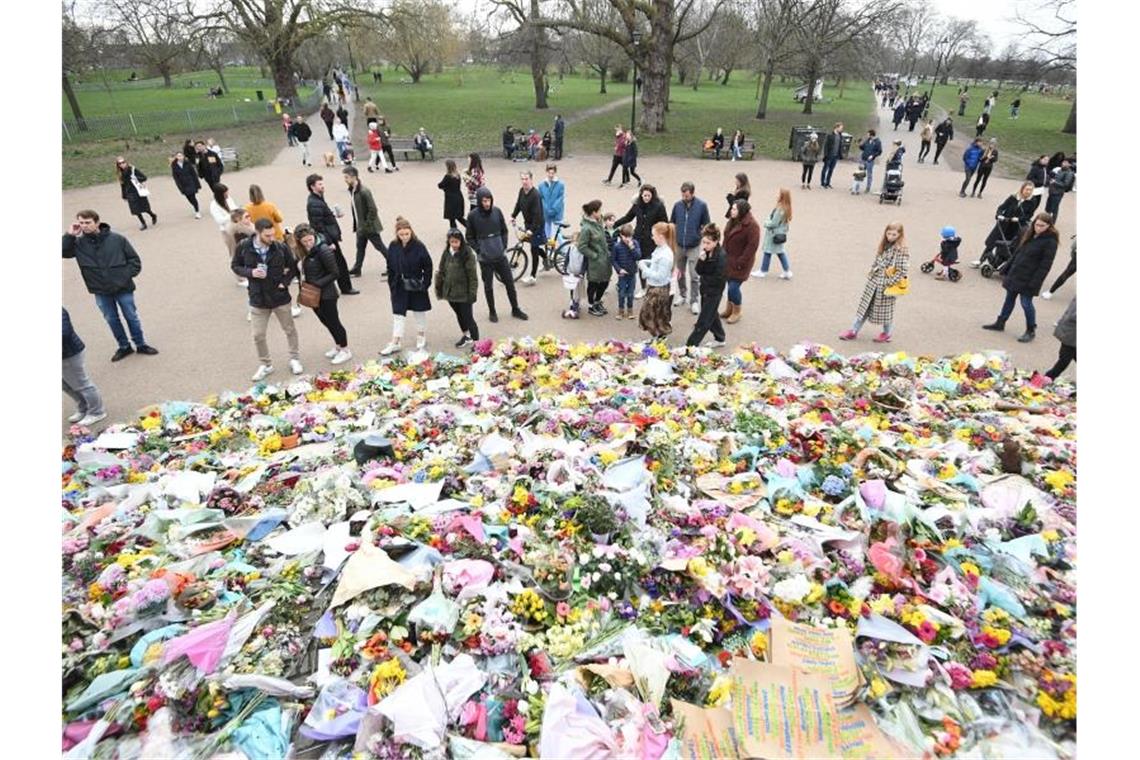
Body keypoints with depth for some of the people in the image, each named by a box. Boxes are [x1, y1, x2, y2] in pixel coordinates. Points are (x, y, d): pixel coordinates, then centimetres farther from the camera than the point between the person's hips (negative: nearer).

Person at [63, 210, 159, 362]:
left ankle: (141, 344, 27)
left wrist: (124, 277, -11)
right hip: (100, 292, 3)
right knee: (111, 320, 14)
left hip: (123, 289, -2)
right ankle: (124, 347, 30)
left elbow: (135, 260, -3)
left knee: (131, 317, 10)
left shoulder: (117, 239, -9)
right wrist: (69, 235, -16)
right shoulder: (78, 243, -3)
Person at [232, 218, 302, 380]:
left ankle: (294, 359, 35)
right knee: (258, 335, 9)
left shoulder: (280, 247, -14)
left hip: (280, 297, -1)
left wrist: (285, 282, -10)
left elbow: (293, 267, 1)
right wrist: (250, 272, -16)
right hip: (258, 299, 1)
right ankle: (265, 365, 28)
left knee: (290, 330, 15)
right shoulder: (244, 247, -11)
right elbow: (235, 266, 3)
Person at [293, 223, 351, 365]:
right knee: (326, 321, 19)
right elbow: (303, 270, 12)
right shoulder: (303, 251, 2)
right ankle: (337, 346, 37)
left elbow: (334, 273, -18)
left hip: (326, 294, -7)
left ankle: (345, 350, 18)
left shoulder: (323, 250, -20)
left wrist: (318, 284, -23)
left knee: (333, 321, 4)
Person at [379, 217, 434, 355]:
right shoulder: (393, 247, -4)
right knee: (398, 314, 6)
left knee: (419, 312, 13)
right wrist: (391, 284, 1)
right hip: (399, 286, 3)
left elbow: (428, 266, -8)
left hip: (416, 286, -2)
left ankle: (422, 339, 31)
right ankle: (396, 343, 14)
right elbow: (390, 267, 4)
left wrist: (425, 284, -11)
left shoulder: (419, 246, -14)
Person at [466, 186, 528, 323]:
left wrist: (504, 247, 1)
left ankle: (515, 309, 24)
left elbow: (504, 231, 8)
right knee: (488, 286, 9)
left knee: (509, 282, 9)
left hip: (500, 255, 2)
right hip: (485, 258, -2)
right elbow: (470, 237, 0)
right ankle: (492, 312, 27)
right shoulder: (472, 215, -9)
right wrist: (479, 251, -8)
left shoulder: (497, 211, -3)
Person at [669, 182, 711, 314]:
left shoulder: (702, 206, -10)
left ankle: (694, 301, 11)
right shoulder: (677, 205, -4)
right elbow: (673, 225, 7)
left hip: (694, 246, -3)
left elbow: (706, 226, -3)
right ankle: (682, 295, 34)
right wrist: (673, 242, 6)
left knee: (694, 275, 0)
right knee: (680, 273, 16)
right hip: (679, 245, 3)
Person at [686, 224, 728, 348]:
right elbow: (699, 271, -4)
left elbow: (717, 279, -23)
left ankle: (690, 345, 3)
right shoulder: (706, 252, -1)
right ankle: (720, 338, 40)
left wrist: (703, 279, -10)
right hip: (705, 288, 8)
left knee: (703, 320, -1)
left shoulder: (721, 256, -23)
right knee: (711, 315, 22)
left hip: (714, 292, -8)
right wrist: (701, 259, -21)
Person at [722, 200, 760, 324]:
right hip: (728, 259, 7)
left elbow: (753, 246, -21)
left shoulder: (752, 226, -18)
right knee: (731, 285, 15)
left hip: (740, 263, -7)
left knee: (733, 287, -6)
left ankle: (737, 312, 16)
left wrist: (740, 262, -21)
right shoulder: (732, 221, 6)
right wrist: (723, 254, 9)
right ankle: (729, 309, 32)